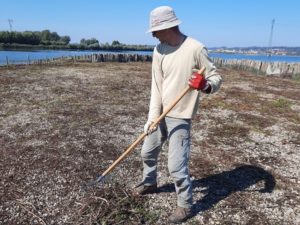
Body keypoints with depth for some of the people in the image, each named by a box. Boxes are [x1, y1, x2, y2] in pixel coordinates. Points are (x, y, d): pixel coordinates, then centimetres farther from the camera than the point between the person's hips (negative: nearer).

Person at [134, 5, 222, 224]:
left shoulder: (196, 48, -15)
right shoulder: (159, 50, 1)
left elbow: (216, 78, -9)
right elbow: (156, 85, -2)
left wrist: (205, 85, -33)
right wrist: (152, 116, -10)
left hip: (180, 118, -6)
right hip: (161, 115, 7)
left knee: (176, 166, -5)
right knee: (148, 152, 21)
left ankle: (186, 205, 20)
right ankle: (149, 183, 49)